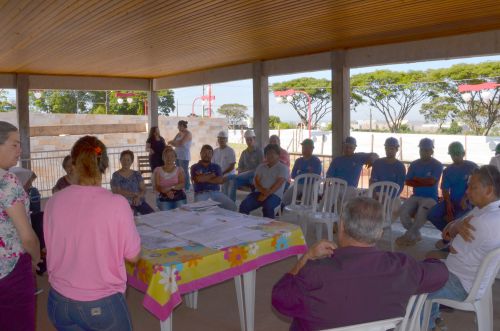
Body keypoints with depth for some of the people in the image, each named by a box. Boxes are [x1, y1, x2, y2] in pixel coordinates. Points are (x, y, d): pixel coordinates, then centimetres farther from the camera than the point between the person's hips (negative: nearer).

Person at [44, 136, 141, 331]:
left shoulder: (54, 202, -6)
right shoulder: (117, 203, -18)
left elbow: (51, 249, 8)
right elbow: (133, 256, -8)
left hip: (59, 302, 4)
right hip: (102, 304, -3)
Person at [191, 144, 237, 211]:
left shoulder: (216, 167, 17)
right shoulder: (195, 167, 10)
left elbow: (220, 180, 0)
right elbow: (199, 179, -8)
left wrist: (204, 178, -7)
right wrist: (212, 175, 4)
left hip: (216, 193, 3)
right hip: (201, 194, -3)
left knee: (231, 205, -20)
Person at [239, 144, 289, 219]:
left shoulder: (283, 168, 5)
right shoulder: (261, 167, 20)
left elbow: (278, 184, -8)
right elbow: (256, 181, 7)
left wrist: (266, 195, -20)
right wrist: (263, 191, -15)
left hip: (275, 194, -4)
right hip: (259, 192, 4)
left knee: (267, 206, -38)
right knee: (244, 205, -24)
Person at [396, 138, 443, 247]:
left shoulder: (437, 165, -1)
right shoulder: (414, 164, 11)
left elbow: (431, 181, -14)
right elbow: (407, 182, 3)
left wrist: (417, 179, -1)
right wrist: (424, 182, -7)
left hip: (430, 198, -4)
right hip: (415, 196, 4)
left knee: (421, 214, -37)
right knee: (403, 212, -25)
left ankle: (408, 235, -16)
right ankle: (416, 235, -2)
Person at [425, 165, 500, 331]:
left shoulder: (485, 221, -32)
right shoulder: (485, 208, 1)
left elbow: (453, 249, -20)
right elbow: (447, 230, 3)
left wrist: (456, 227, -3)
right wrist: (458, 225, -19)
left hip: (463, 285, -10)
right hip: (465, 274, 10)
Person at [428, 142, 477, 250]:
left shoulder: (472, 167, -4)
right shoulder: (448, 170, 9)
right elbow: (445, 190, 6)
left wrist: (464, 199, -24)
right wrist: (448, 203, -12)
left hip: (468, 201, -4)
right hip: (452, 201, 5)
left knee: (459, 219, -35)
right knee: (431, 214, -18)